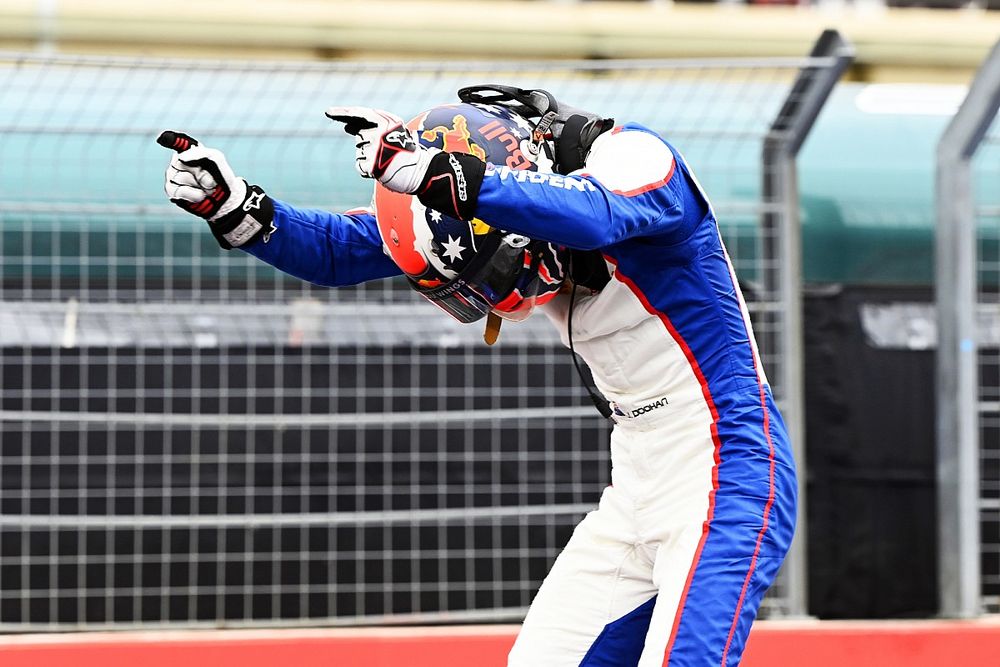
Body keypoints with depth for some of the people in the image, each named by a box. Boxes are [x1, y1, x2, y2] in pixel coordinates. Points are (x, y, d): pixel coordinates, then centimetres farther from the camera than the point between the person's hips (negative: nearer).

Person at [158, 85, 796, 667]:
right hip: (637, 490, 8)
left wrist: (437, 174, -50)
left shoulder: (636, 158, -18)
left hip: (725, 475, -8)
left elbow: (592, 216, -41)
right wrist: (233, 206, -12)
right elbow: (340, 252, 5)